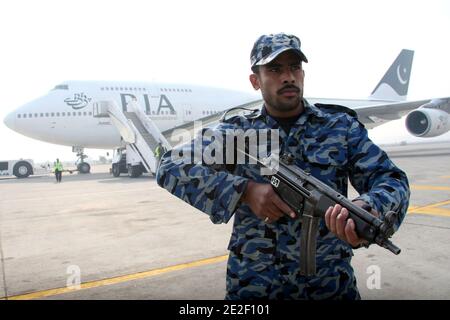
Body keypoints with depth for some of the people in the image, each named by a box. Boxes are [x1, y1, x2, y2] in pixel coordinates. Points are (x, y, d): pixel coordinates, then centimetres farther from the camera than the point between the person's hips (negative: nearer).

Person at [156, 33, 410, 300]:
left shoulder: (342, 126, 0)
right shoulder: (235, 132, -2)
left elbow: (391, 180, -5)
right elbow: (171, 167, -10)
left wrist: (364, 209, -30)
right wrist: (245, 191, -23)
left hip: (330, 285, 1)